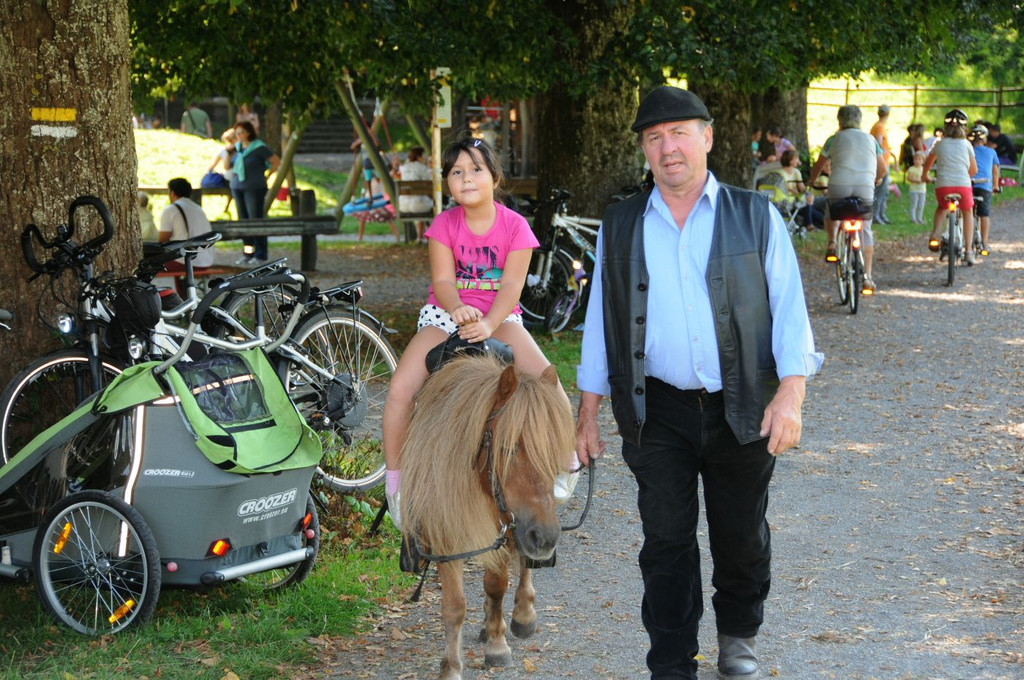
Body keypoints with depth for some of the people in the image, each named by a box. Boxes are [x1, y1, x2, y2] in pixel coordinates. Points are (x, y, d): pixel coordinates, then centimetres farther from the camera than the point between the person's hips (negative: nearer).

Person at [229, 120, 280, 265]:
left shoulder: (259, 148, -8)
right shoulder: (237, 147, 10)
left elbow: (277, 161, -4)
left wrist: (266, 176, 0)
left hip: (254, 189, -6)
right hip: (237, 188, 6)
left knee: (256, 220, -6)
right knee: (243, 220, 7)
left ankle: (260, 255, -1)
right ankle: (247, 253, 13)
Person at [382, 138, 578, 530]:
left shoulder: (515, 226, -5)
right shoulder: (444, 225, -2)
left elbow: (511, 285, -13)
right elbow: (442, 281, -11)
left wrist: (488, 325, -32)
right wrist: (458, 309, -35)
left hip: (499, 317, -1)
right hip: (445, 315, 1)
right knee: (400, 388, -22)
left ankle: (568, 463, -5)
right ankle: (394, 477, -5)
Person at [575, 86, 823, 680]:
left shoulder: (756, 218, 2)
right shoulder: (620, 227, 8)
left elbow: (789, 308, -2)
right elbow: (600, 320, 12)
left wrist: (790, 393, -15)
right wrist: (588, 412, 9)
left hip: (742, 410, 0)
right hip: (657, 413, 1)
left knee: (741, 536, 12)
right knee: (667, 542, 1)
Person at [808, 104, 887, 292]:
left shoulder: (834, 139, 12)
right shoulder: (870, 139, 18)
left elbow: (818, 166, 19)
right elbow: (884, 169, 23)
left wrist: (811, 182, 38)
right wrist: (877, 180, 44)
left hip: (839, 186, -1)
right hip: (865, 188, 1)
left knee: (830, 213, 31)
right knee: (865, 231, 10)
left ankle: (831, 244, 10)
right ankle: (867, 275, 2)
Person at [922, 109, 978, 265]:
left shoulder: (940, 144, 13)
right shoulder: (966, 144, 11)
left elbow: (928, 162, 32)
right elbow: (974, 169, 20)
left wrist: (925, 175, 52)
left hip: (942, 185, 1)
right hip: (963, 184, -1)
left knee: (941, 208, 32)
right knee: (967, 212, 24)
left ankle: (935, 233, 4)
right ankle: (968, 251, 17)